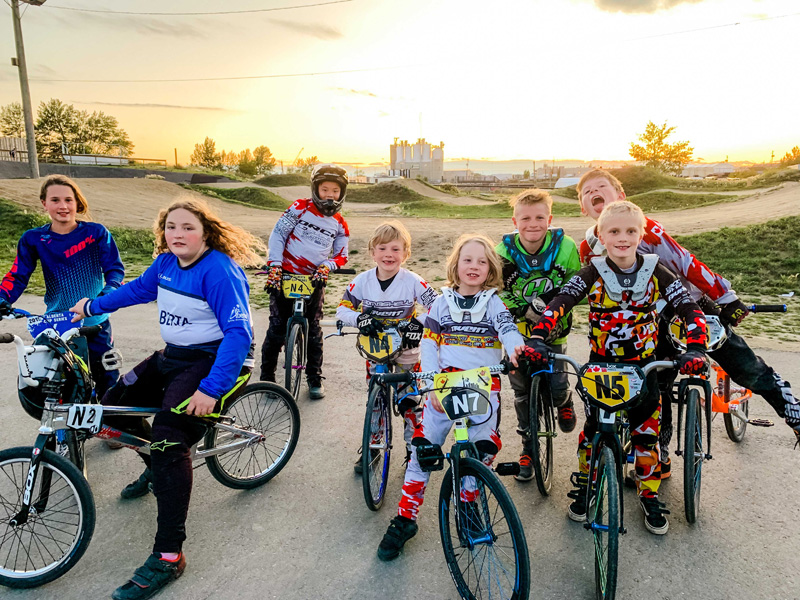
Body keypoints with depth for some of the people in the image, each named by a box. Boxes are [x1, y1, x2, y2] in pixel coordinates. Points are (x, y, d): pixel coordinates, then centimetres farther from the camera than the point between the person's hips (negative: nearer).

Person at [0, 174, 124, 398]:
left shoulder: (97, 233, -5)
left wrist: (110, 290, -27)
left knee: (108, 380, 7)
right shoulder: (33, 239, 0)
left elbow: (114, 267, -7)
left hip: (96, 320, -1)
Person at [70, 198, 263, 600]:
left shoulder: (219, 271, -21)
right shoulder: (166, 263, 4)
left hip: (215, 360, -9)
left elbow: (239, 333, -27)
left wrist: (210, 389, -33)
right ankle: (158, 467, 37)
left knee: (168, 437, -23)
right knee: (114, 404, 10)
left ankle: (168, 555, -13)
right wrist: (93, 305, 31)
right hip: (174, 357, 9)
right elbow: (140, 288, 26)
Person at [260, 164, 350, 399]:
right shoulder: (300, 208, -3)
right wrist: (274, 265, -13)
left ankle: (315, 378, 19)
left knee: (314, 330, 5)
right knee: (277, 328, -2)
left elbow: (341, 255, 10)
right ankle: (267, 376, 12)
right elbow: (278, 234, -4)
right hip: (285, 275, -2)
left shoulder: (340, 224, 7)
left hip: (315, 280, 2)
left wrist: (327, 266, -11)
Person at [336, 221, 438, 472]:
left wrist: (418, 323, -27)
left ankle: (414, 450, 24)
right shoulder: (363, 281, -6)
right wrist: (360, 319, -21)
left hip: (407, 353, -2)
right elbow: (342, 309, -3)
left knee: (411, 404, 4)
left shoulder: (412, 281, -13)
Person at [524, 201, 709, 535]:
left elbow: (690, 310, -11)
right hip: (601, 364, -1)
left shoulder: (654, 272, -7)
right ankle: (583, 488, 30)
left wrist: (695, 350, -28)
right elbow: (559, 303, -22)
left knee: (646, 432, 7)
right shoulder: (593, 273, -11)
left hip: (643, 365, 1)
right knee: (593, 430, 8)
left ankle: (649, 497, 28)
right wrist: (537, 339, -38)